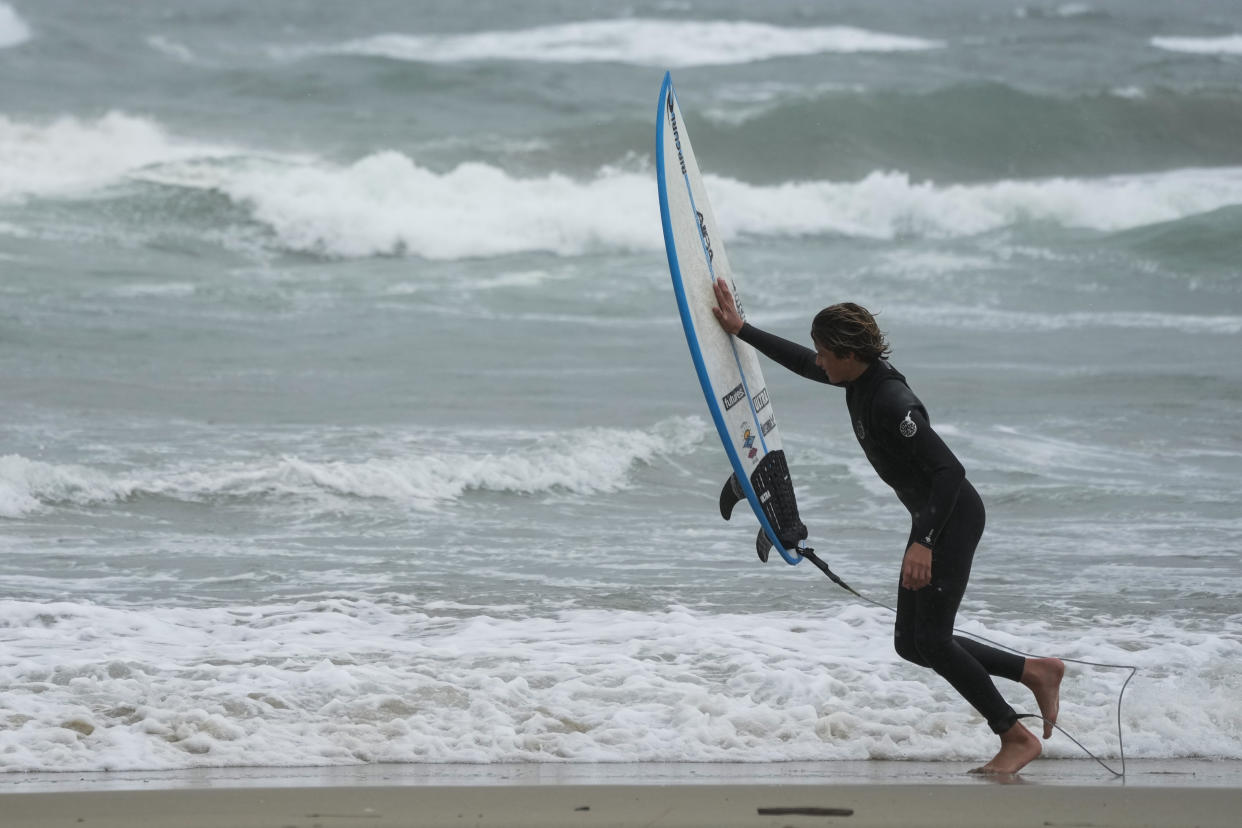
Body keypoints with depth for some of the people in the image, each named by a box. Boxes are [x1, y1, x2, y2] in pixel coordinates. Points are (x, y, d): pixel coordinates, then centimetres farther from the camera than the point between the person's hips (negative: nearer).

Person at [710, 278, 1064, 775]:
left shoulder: (890, 402, -26)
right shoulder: (859, 380, 2)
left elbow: (949, 471, -29)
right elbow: (800, 363, 23)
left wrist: (924, 543, -34)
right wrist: (740, 330, 27)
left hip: (953, 516, -10)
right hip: (931, 518, 10)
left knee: (931, 640, -11)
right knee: (910, 643, 9)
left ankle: (1017, 738, -2)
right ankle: (1036, 671, 18)